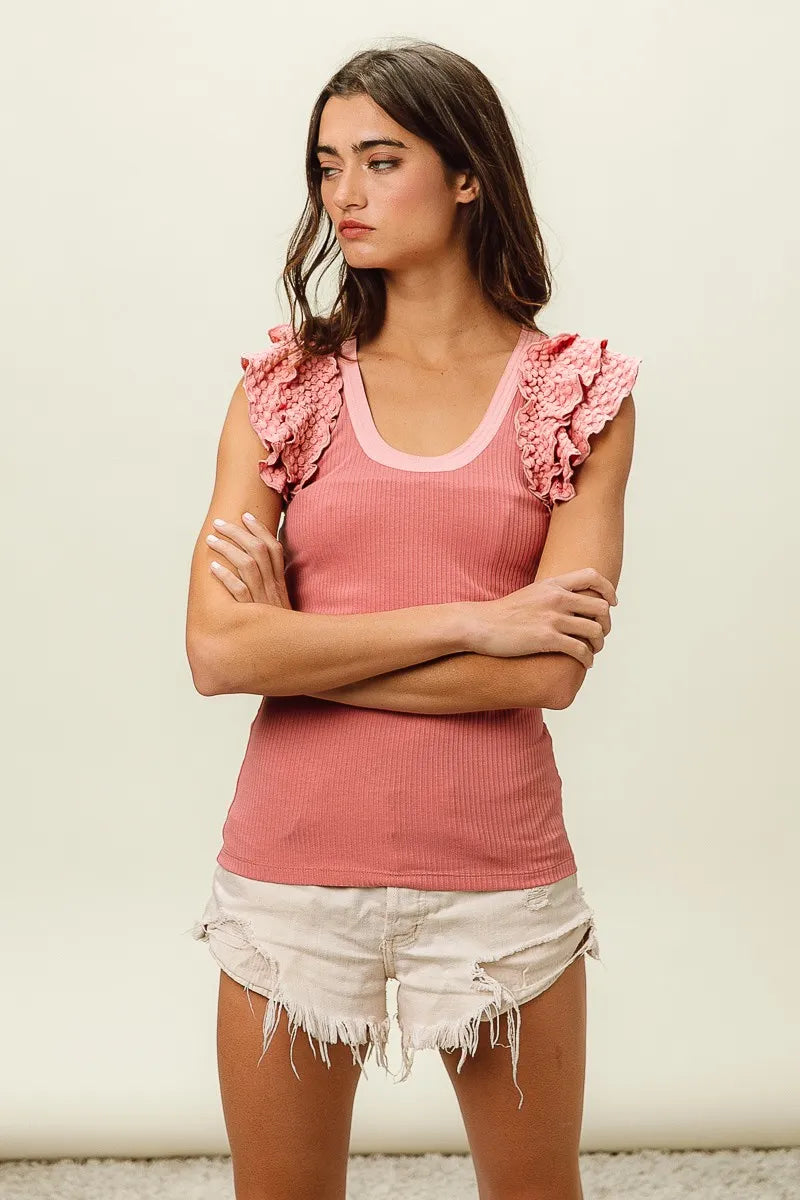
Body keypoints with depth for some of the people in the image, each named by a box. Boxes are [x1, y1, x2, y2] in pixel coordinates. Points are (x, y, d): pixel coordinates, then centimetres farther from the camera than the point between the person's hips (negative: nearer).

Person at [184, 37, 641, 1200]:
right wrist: (469, 621, -15)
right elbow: (216, 650, -11)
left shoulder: (581, 394, -2)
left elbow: (552, 669, -13)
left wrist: (297, 646, -12)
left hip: (498, 873, 0)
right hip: (293, 867, 1)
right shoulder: (285, 384, 1)